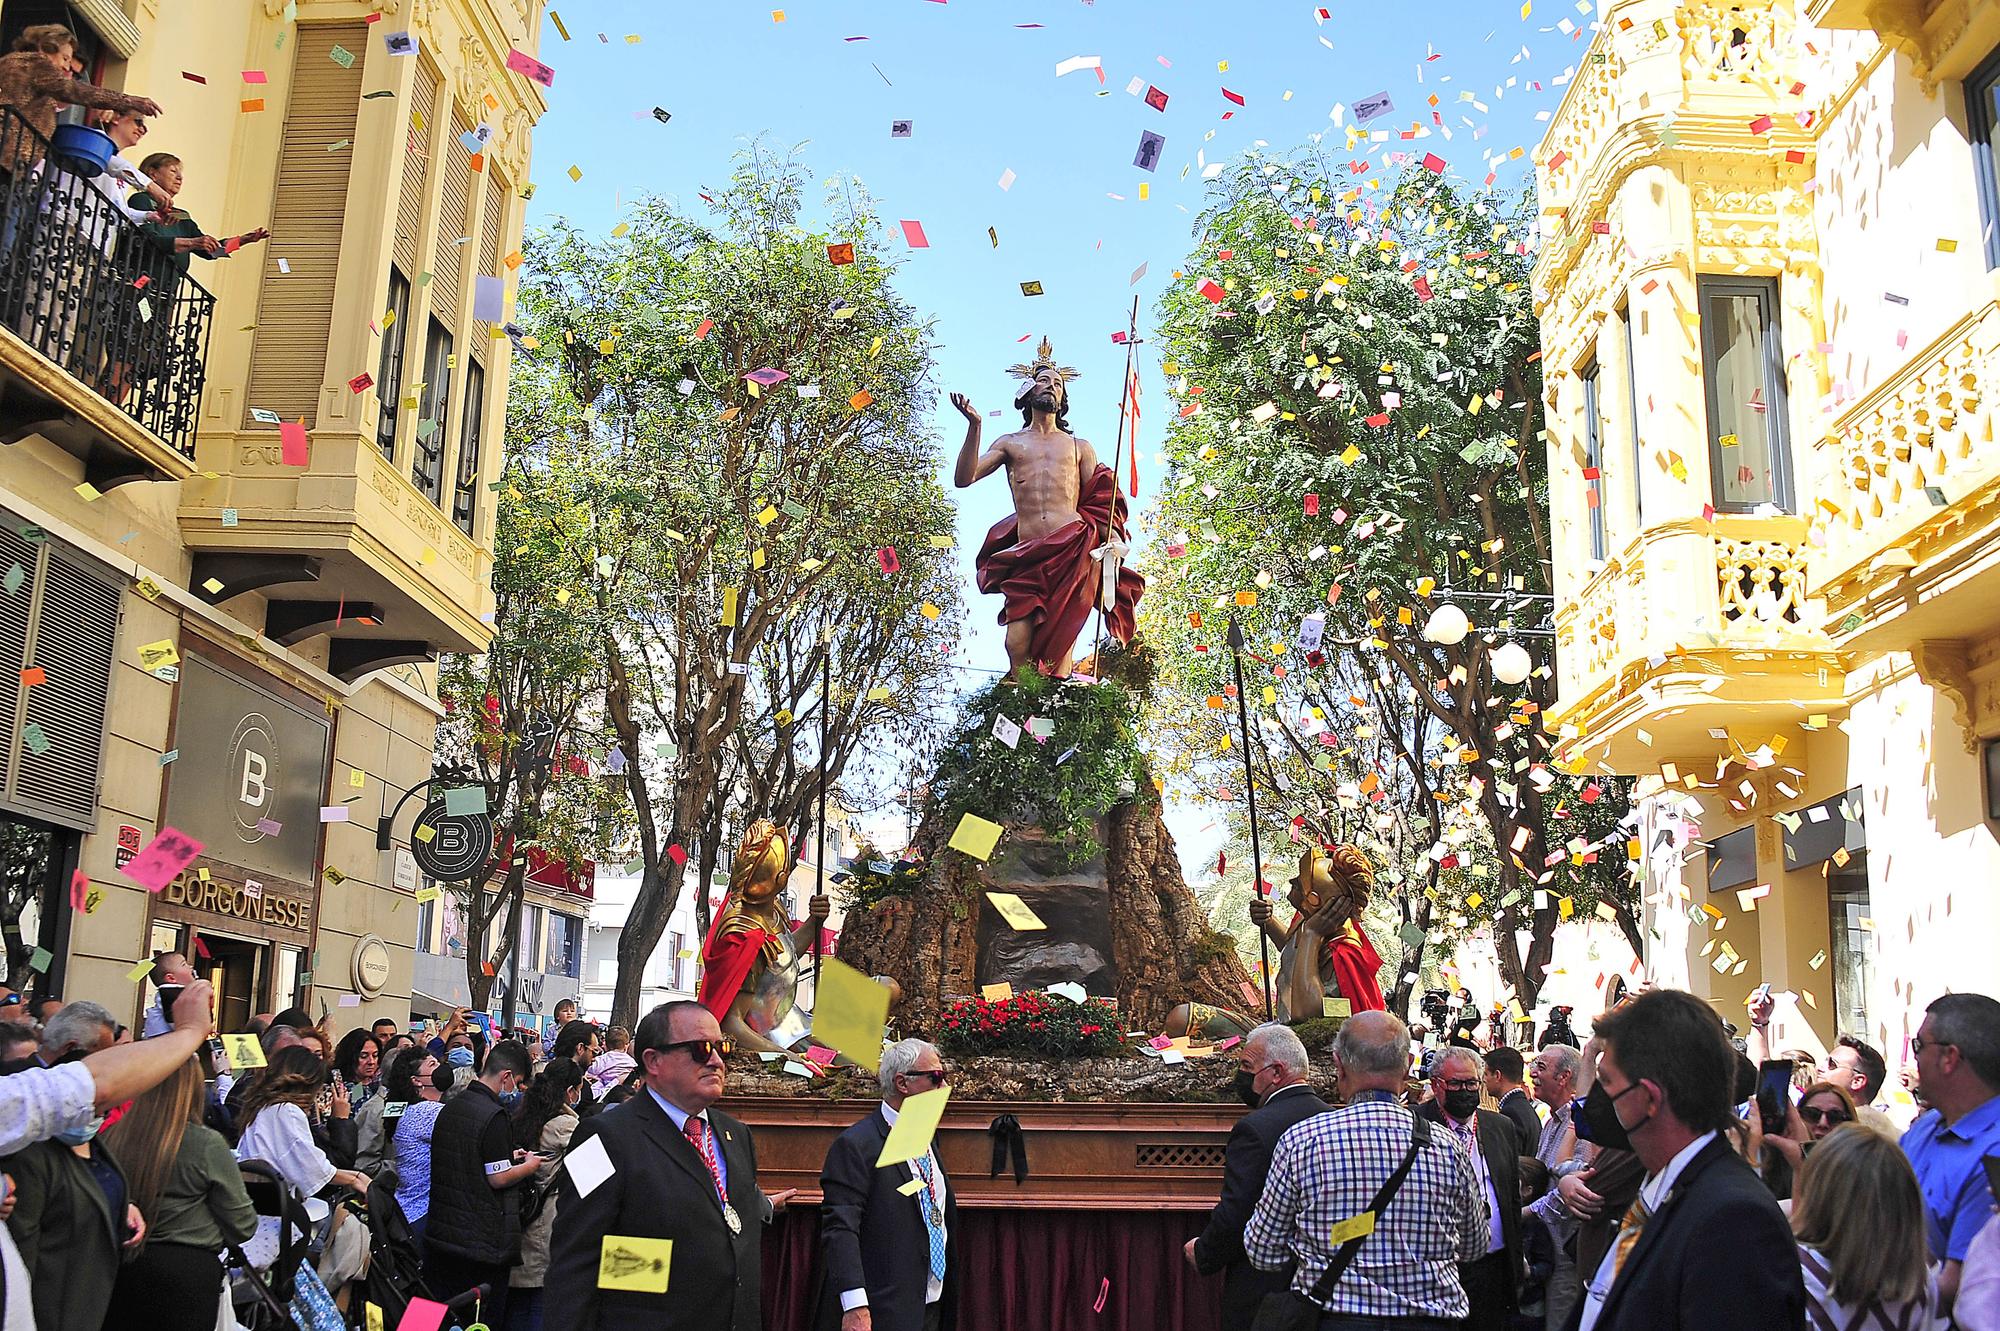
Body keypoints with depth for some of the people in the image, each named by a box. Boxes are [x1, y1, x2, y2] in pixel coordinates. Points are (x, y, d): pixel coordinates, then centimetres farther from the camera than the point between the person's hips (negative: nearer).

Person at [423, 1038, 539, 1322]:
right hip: (482, 1241, -8)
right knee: (482, 1321, 3)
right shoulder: (494, 1115, -19)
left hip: (441, 1233, 8)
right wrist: (529, 1166, -2)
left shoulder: (451, 1107, 8)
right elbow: (498, 1178, -19)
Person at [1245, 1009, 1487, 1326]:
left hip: (1334, 1318, -1)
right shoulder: (1448, 1147, -8)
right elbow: (1474, 1248, 8)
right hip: (1430, 1321, 2)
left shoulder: (1301, 1141, -13)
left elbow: (1262, 1253, -5)